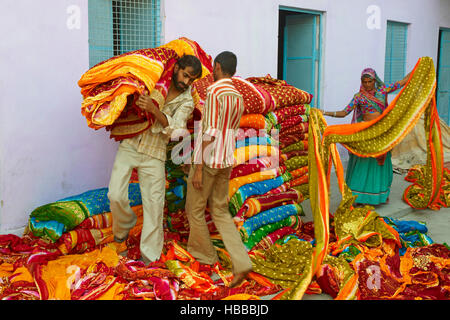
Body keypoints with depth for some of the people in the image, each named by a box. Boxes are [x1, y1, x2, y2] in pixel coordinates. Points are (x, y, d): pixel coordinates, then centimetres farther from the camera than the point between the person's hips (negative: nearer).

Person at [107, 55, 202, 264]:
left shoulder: (186, 103, -3)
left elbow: (174, 129, -19)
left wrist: (153, 109, -33)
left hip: (154, 154, -1)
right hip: (129, 145, 1)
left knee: (154, 203, -1)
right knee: (116, 195, -9)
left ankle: (150, 252, 15)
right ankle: (124, 224, 25)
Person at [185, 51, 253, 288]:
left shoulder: (214, 91, -17)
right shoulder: (238, 98, 10)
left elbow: (210, 133, -21)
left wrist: (198, 168, -18)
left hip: (207, 161, -8)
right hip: (225, 162, 8)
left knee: (194, 208, 15)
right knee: (220, 212, 12)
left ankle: (203, 251, 33)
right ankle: (241, 263, 0)